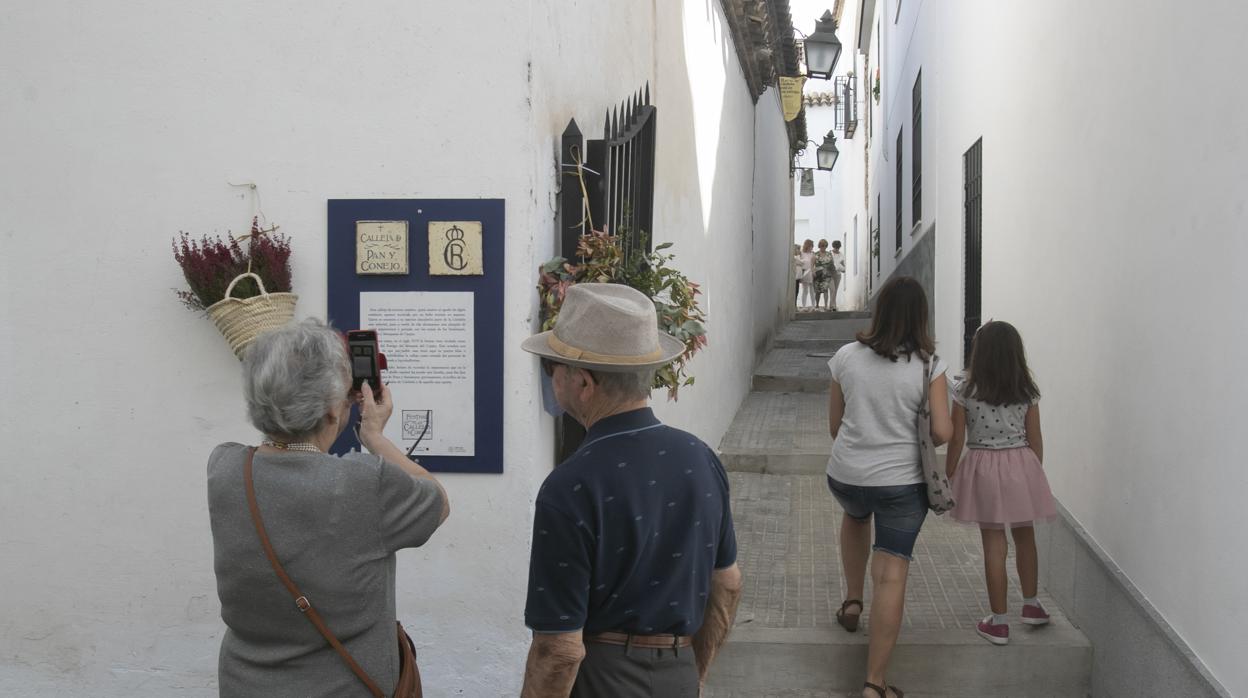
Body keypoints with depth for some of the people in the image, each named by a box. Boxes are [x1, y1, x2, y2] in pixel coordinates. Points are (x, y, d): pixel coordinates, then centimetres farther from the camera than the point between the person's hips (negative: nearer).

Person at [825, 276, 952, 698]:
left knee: (855, 515, 38)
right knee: (891, 576, 1)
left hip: (846, 474, 3)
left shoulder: (847, 357, -3)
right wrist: (915, 440, 9)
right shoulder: (929, 366, -9)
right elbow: (942, 432, -12)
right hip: (903, 482, -3)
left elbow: (834, 426, 5)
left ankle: (852, 601, 35)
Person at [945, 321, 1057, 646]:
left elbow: (957, 440, -6)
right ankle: (1031, 605, 35)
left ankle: (999, 622, 8)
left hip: (982, 467, -2)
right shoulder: (1027, 391, -2)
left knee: (994, 543, 4)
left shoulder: (965, 391, -9)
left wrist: (948, 478, 5)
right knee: (1025, 535, 21)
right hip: (1021, 464, 2)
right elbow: (1035, 439, 3)